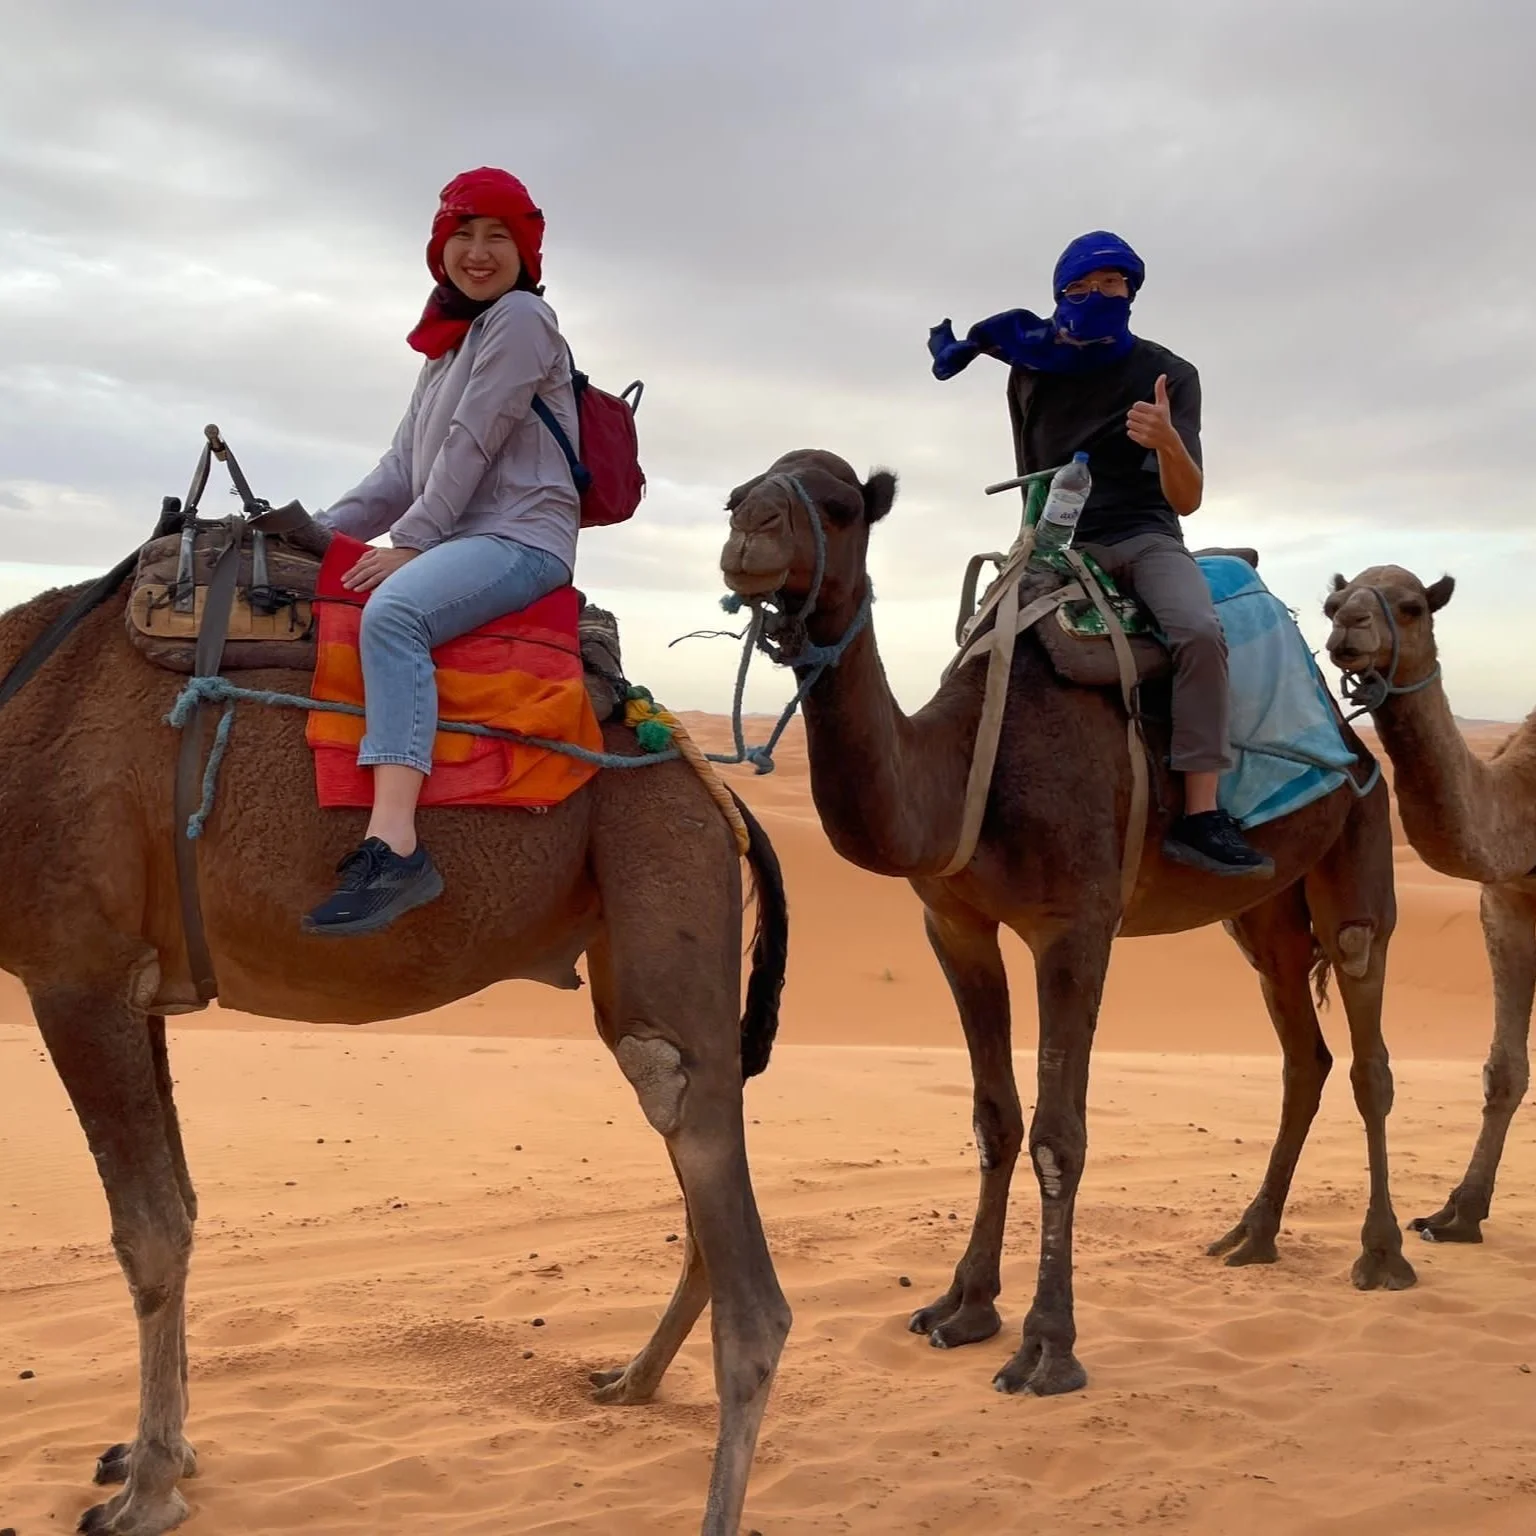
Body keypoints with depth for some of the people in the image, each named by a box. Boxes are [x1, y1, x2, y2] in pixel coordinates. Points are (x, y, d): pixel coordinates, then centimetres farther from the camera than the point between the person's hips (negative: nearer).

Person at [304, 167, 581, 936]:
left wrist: (411, 542, -14)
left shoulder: (521, 317, -2)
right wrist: (318, 530, 9)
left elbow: (472, 444, -11)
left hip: (521, 537, -10)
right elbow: (403, 468, 20)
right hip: (454, 542, 10)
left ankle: (394, 849, -47)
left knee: (392, 609, -36)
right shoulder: (447, 345, 24)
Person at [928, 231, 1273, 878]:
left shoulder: (1170, 376, -2)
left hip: (1146, 539, -2)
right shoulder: (1034, 368, 4)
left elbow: (1187, 500, -10)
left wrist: (1168, 442, -29)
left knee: (1200, 632, -31)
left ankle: (1200, 817, -33)